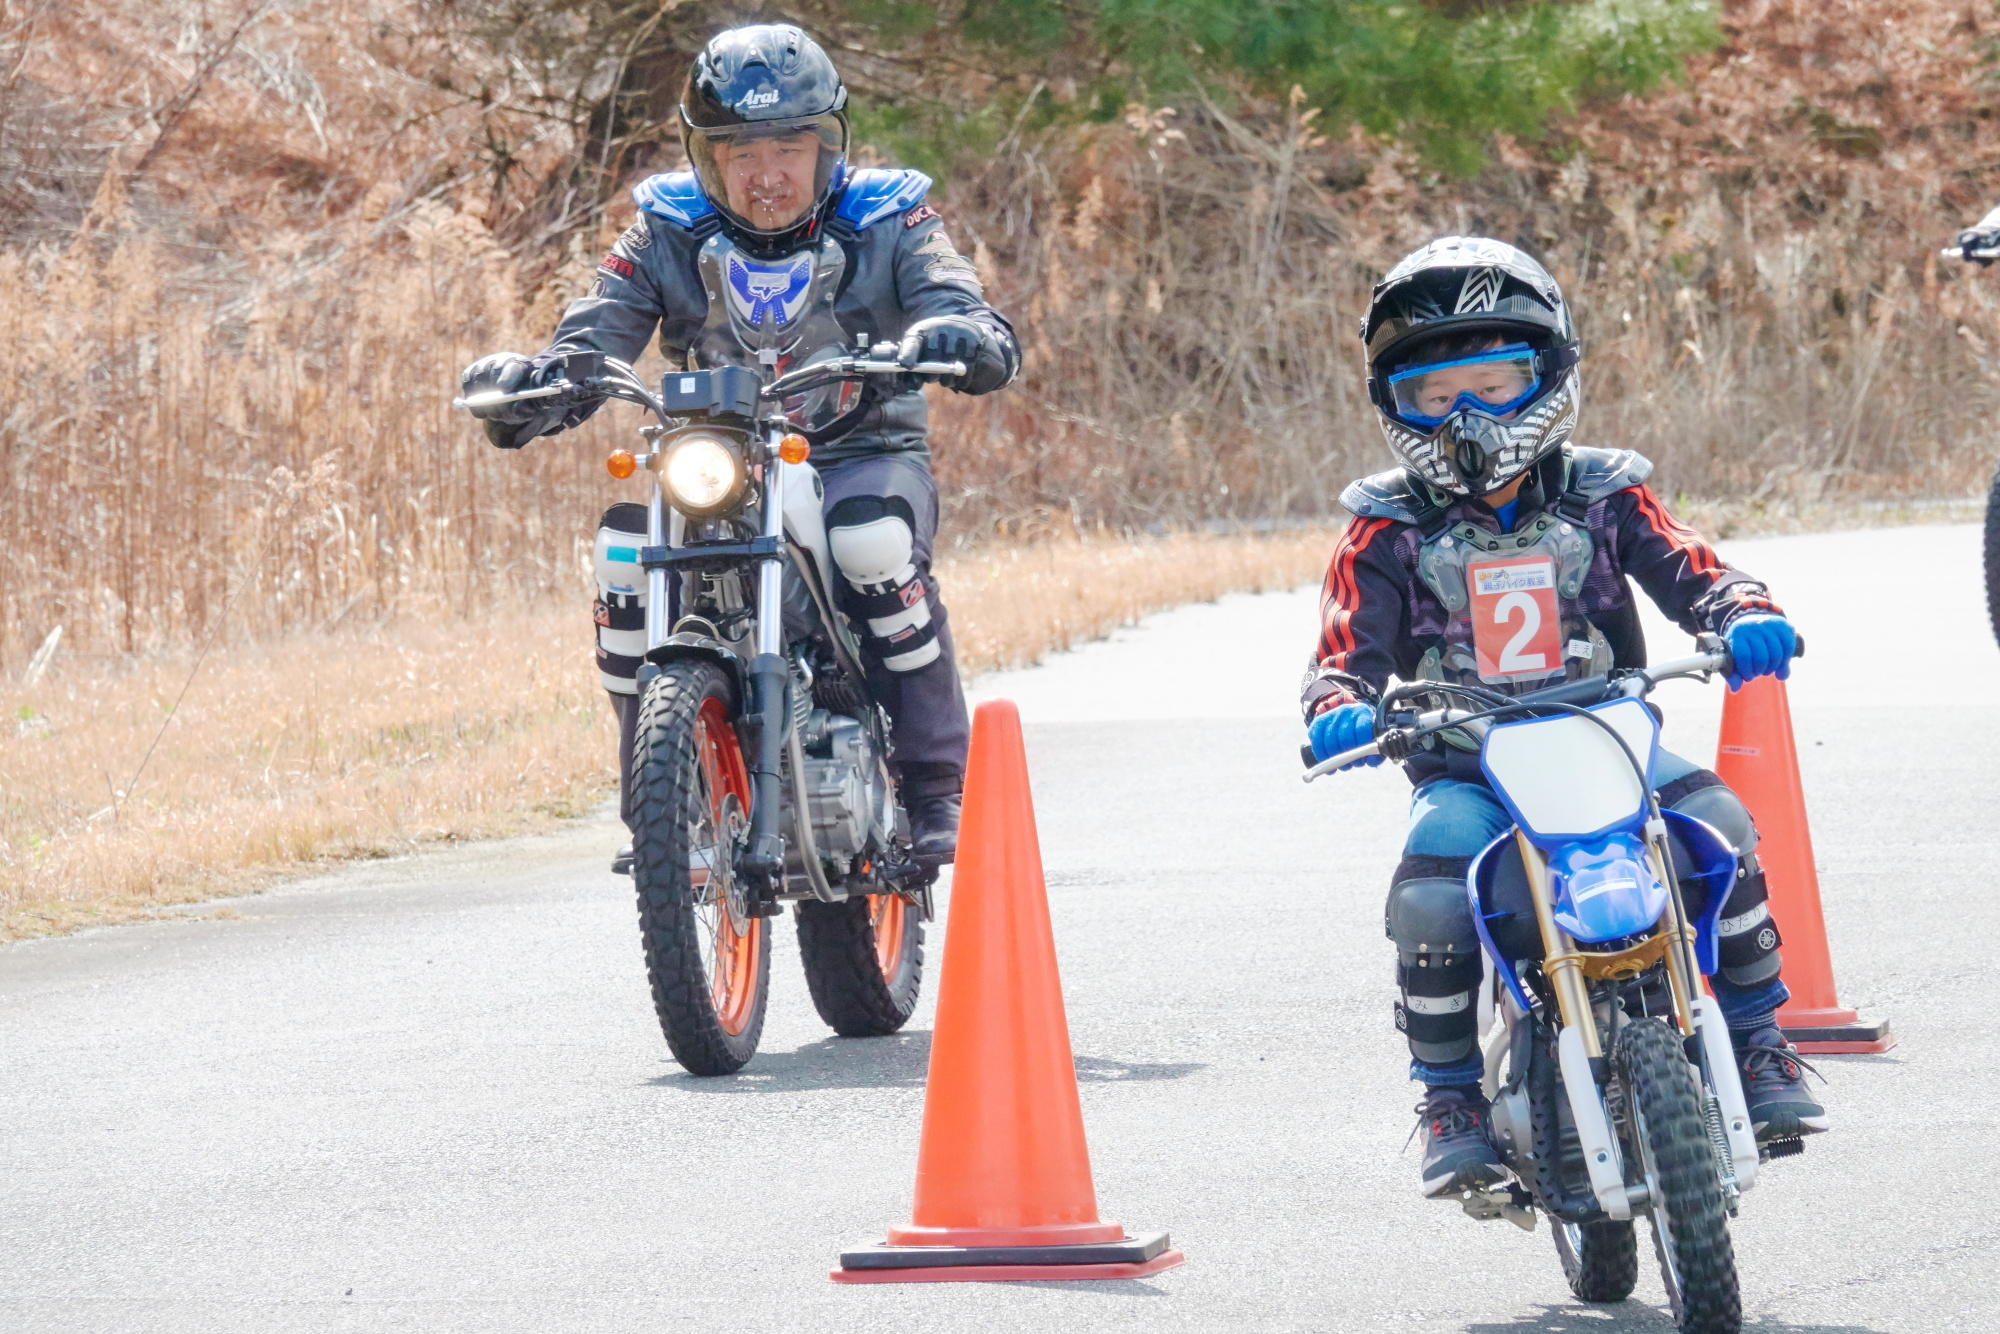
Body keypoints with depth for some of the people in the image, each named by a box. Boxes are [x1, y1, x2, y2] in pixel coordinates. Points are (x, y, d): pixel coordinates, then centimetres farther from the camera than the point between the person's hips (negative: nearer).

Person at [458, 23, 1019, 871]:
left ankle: (933, 787, -22)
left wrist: (958, 340, -43)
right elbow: (586, 347, -8)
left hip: (864, 457, -2)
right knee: (624, 540, -28)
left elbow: (992, 342, -16)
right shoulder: (666, 237, 0)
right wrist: (523, 388, -32)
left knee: (874, 539, -37)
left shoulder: (888, 226, -4)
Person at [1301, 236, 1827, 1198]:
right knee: (1428, 899, -30)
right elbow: (1344, 653, -3)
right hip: (1464, 770, -1)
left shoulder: (1603, 497, 7)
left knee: (1718, 825, -26)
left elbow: (1693, 574, 1)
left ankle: (1758, 1046, -7)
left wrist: (1746, 615, -22)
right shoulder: (1388, 531, 3)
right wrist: (1338, 711, -26)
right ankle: (1451, 1101, -8)